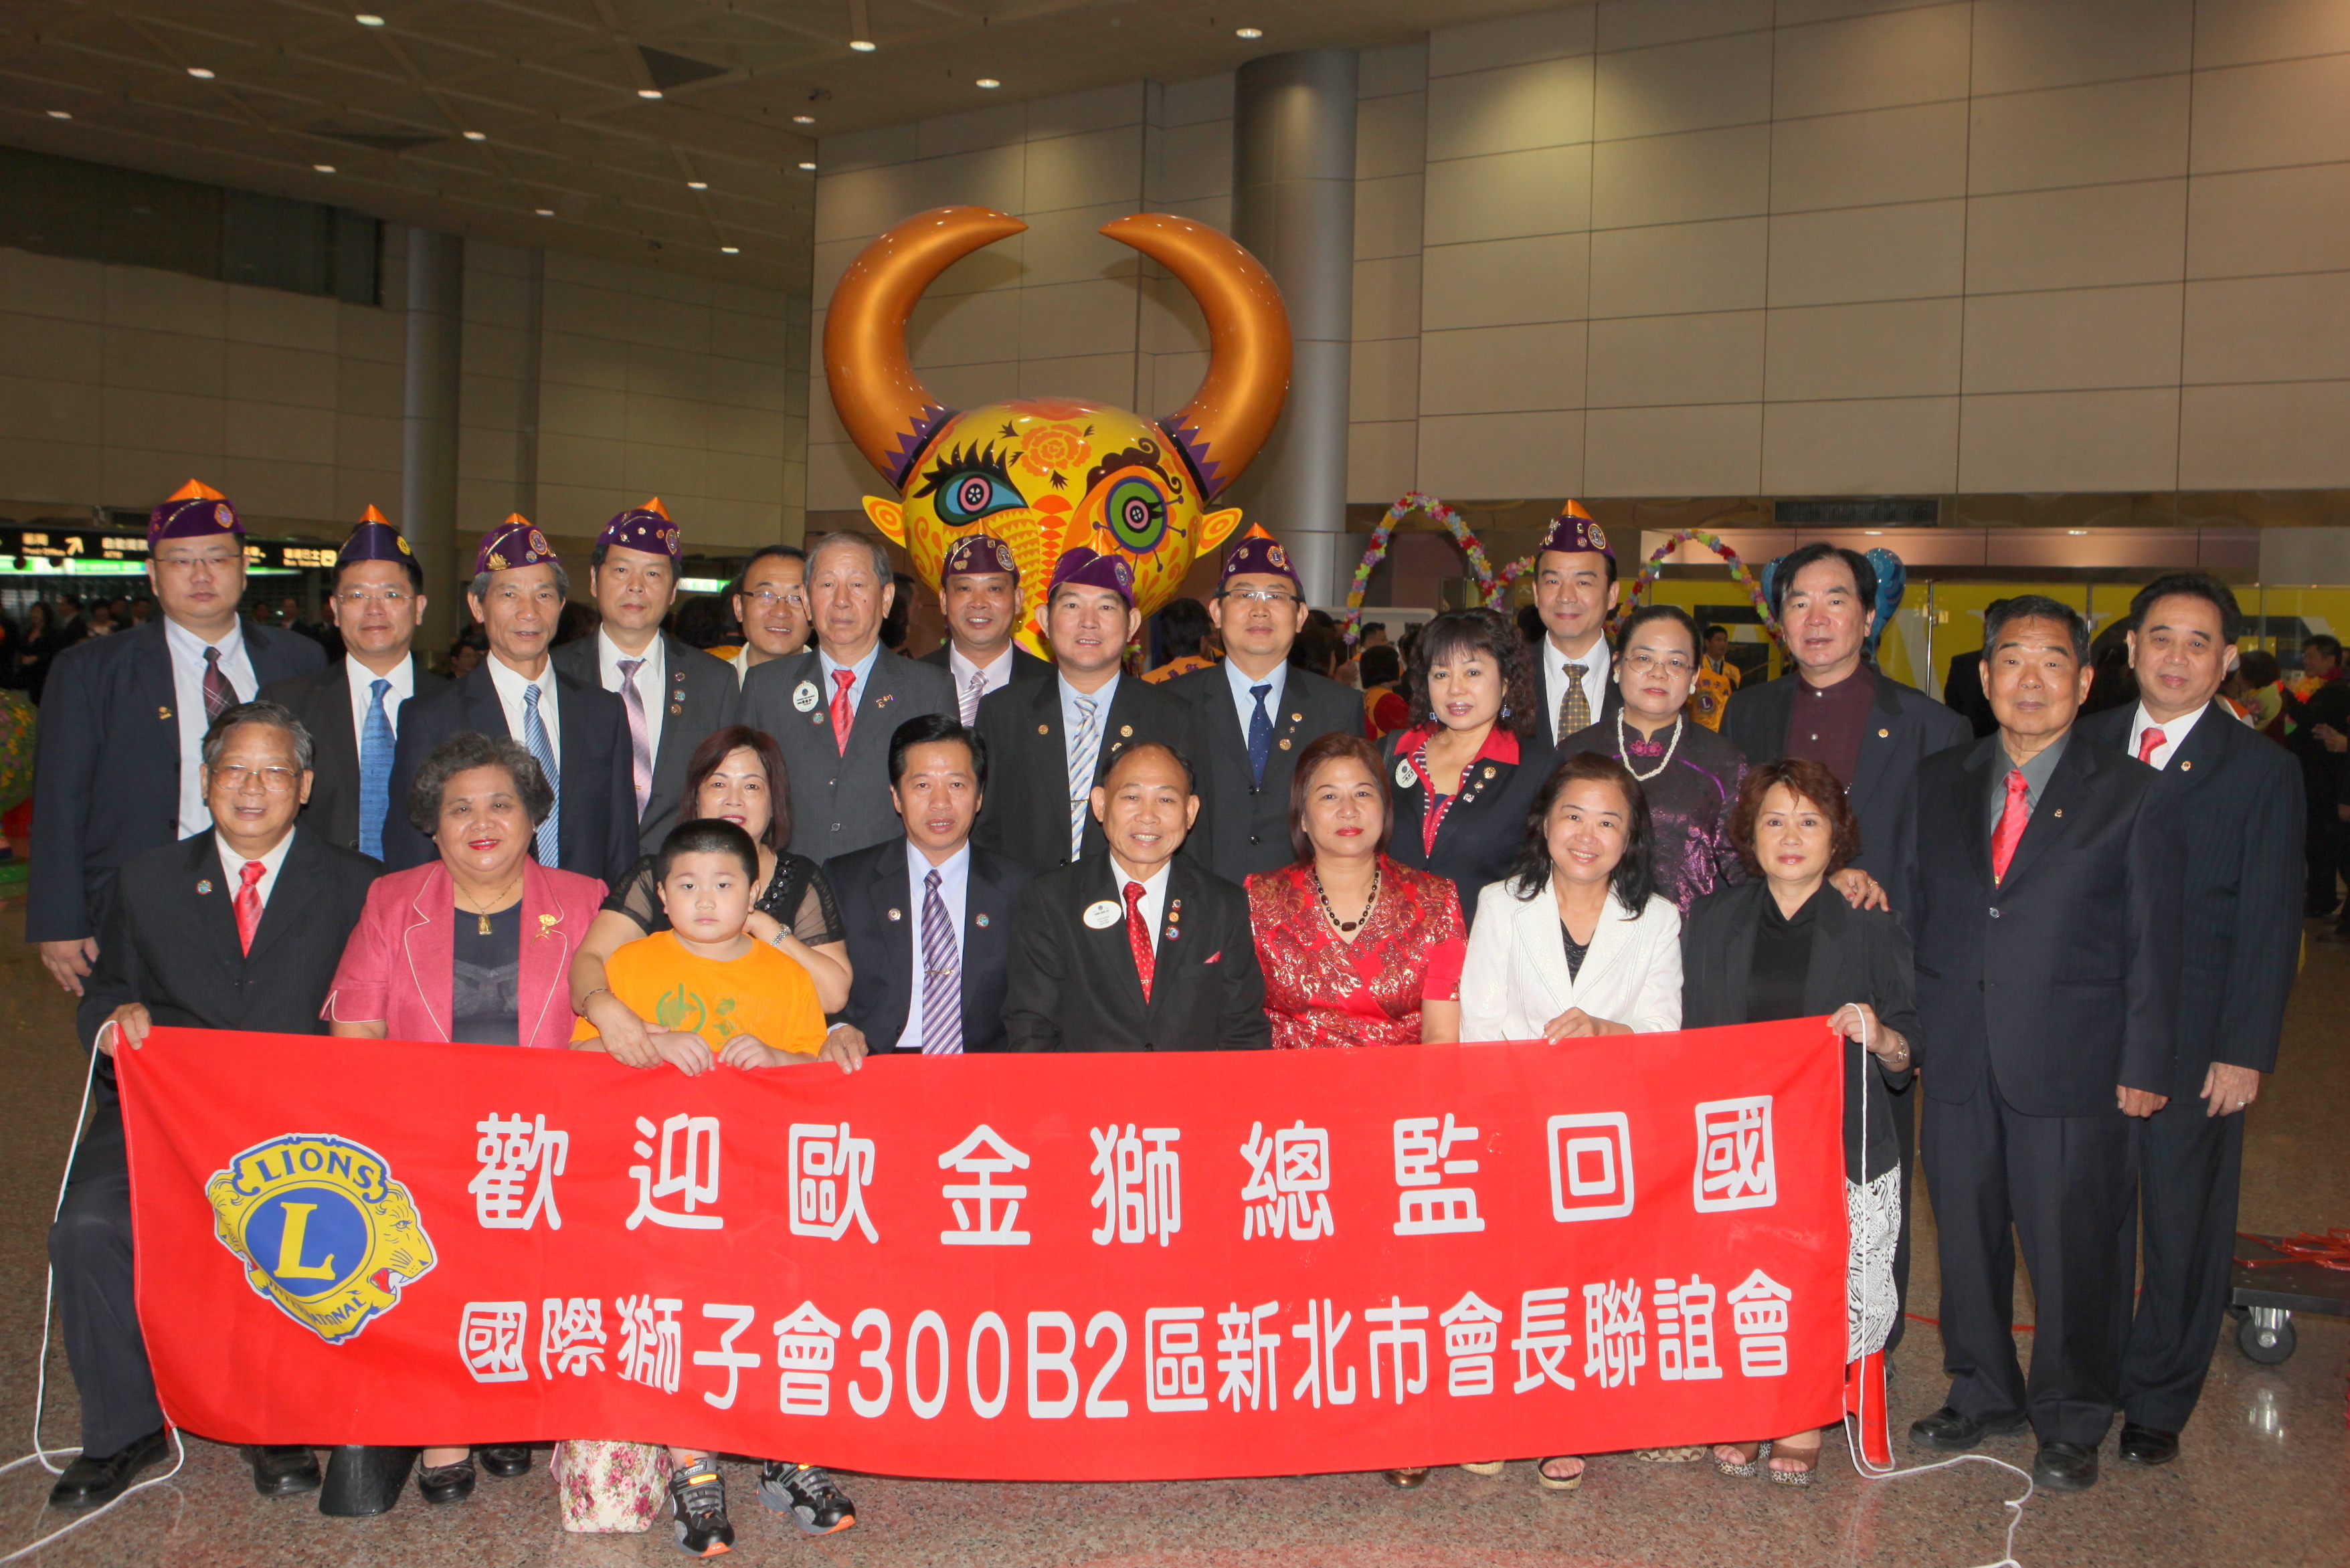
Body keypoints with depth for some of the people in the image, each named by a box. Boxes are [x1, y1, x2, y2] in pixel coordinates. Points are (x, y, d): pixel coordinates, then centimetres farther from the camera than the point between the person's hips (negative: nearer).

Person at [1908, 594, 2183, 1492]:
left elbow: (2155, 941, -2)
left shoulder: (2131, 795, -1)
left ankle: (2071, 1421, 24)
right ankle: (1983, 1394, 33)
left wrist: (2145, 1065, -6)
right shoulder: (1940, 782, 9)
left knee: (2073, 1246, 4)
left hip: (2072, 1065, -3)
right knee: (1966, 1237, 13)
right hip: (1957, 1060, 3)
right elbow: (1920, 911, 10)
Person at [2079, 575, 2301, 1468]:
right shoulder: (2086, 746, 6)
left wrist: (2245, 1051, -10)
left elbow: (2269, 922, -5)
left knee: (2184, 1223, 7)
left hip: (2194, 1038, -2)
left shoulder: (2261, 771, -2)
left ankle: (2158, 1402, 22)